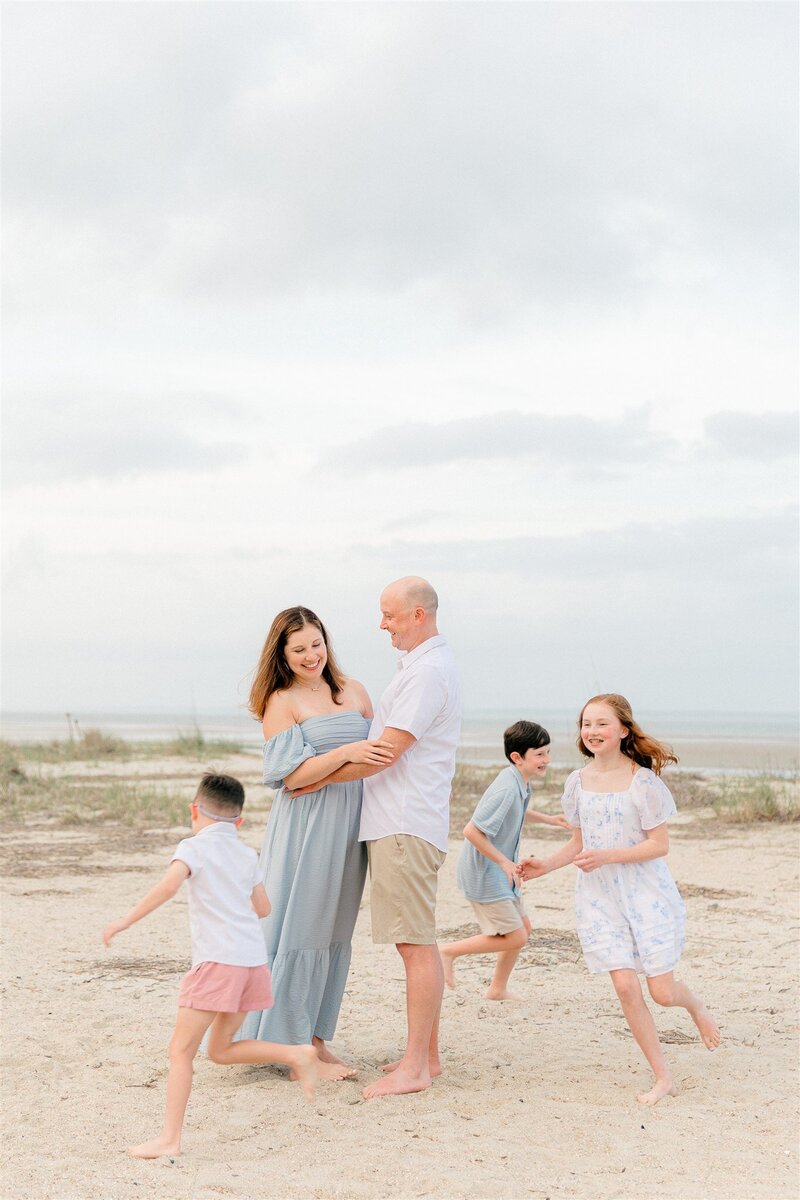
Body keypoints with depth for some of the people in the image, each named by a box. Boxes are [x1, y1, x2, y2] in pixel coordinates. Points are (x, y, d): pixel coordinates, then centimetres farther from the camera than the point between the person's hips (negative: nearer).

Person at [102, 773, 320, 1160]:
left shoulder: (195, 846, -2)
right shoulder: (247, 854, 17)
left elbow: (169, 884, -20)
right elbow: (263, 907, 23)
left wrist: (126, 920, -17)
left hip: (217, 960, -7)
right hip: (253, 958, 7)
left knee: (180, 1050, -3)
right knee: (221, 1049, 20)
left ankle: (169, 1139, -7)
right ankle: (297, 1055, 8)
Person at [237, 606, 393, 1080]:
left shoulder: (353, 692, 11)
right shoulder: (281, 702, -4)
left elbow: (379, 751, 16)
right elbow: (290, 775, -13)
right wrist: (345, 754, -24)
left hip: (350, 828, 6)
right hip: (307, 829, -6)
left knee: (335, 935, 10)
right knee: (301, 932, -2)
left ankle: (316, 1039, 19)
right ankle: (293, 1046, 5)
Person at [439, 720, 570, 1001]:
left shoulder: (521, 783, 3)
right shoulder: (507, 788, -27)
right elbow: (471, 830, -29)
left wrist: (547, 819, 17)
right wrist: (504, 861, -22)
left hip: (500, 872, 10)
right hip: (483, 873, -10)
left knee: (523, 928, 16)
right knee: (515, 938, -6)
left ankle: (498, 989, 29)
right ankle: (449, 952, 6)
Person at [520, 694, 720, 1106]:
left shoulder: (643, 781, -11)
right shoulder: (577, 783, 3)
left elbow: (659, 844, -12)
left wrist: (607, 856, -23)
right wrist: (545, 865, -3)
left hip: (645, 893, -3)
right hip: (599, 897, 3)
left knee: (661, 990, -3)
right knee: (625, 986, -6)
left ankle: (696, 1006, 35)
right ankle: (663, 1077, 6)